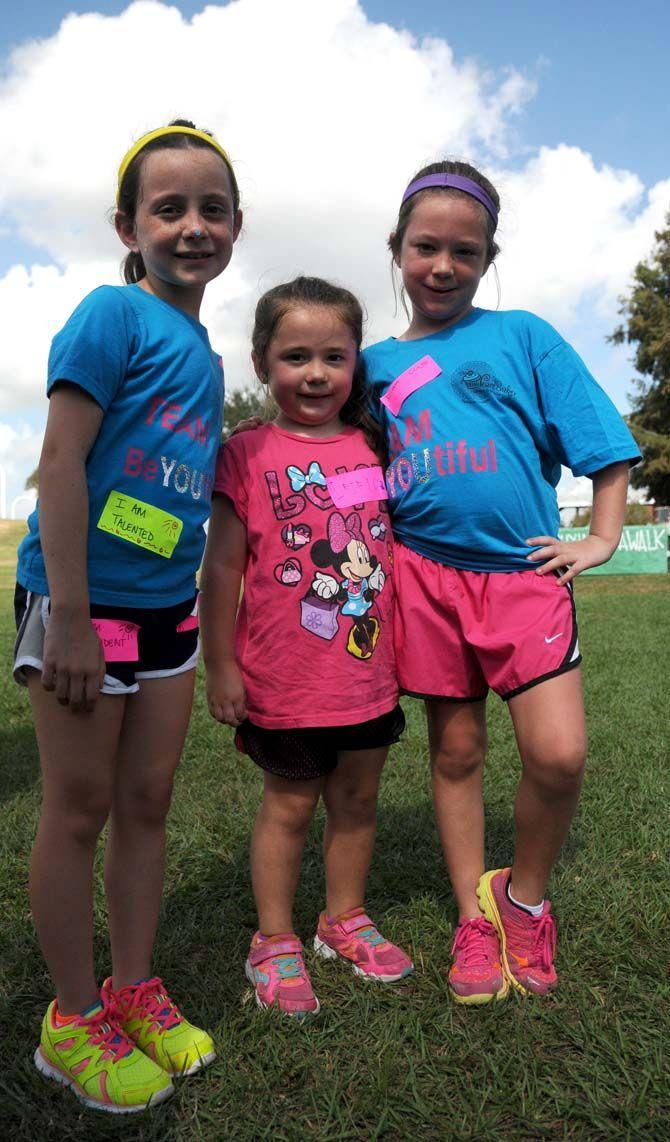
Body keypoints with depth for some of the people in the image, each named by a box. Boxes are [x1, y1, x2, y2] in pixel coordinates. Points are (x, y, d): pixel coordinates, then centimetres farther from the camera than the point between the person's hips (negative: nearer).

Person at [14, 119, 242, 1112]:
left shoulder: (205, 352, 12)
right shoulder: (114, 313, -10)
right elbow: (60, 462, -16)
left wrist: (199, 616, 15)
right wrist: (70, 615, -19)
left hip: (167, 606, 7)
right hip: (83, 601, -7)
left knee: (148, 803, 14)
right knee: (79, 810, 6)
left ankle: (134, 991, 32)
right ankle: (73, 1022, 24)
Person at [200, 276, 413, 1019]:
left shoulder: (373, 449, 6)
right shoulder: (248, 455, -7)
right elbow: (221, 567, -7)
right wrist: (221, 666, -8)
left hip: (369, 670, 4)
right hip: (286, 678, -4)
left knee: (357, 798, 16)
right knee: (289, 805, 9)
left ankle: (344, 919, 38)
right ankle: (274, 942, 29)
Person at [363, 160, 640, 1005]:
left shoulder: (522, 337, 5)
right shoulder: (375, 364, 11)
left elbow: (601, 440, 5)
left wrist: (601, 539, -3)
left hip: (523, 570, -1)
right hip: (426, 574, 2)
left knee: (558, 753, -12)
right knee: (456, 752, 10)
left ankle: (524, 896, 18)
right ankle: (473, 918, 28)